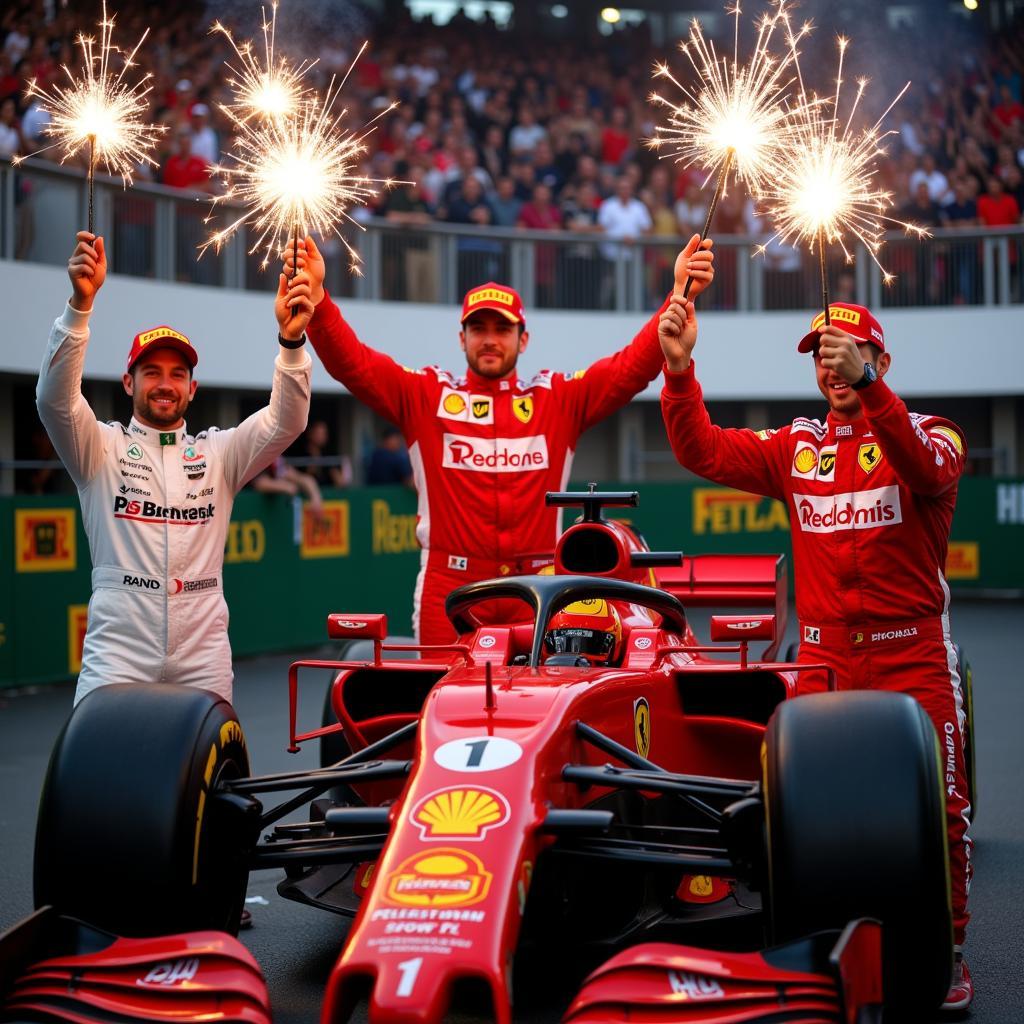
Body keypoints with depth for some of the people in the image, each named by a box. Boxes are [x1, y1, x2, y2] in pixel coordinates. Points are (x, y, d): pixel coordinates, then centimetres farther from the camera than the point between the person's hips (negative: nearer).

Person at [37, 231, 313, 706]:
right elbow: (55, 398, -11)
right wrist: (81, 302, -24)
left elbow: (284, 423, -2)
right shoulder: (102, 449, 6)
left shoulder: (219, 453, 12)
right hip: (117, 655, -2)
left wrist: (291, 341, -19)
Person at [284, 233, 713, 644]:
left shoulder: (560, 397, 9)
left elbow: (633, 365, 1)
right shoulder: (424, 395, 7)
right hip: (448, 589, -1)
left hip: (537, 589, 1)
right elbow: (351, 361, -1)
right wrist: (316, 298, -16)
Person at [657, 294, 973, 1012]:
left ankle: (945, 951, 17)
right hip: (824, 657, 3)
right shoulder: (798, 446, 12)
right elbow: (705, 452, 0)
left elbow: (928, 471, -23)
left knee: (939, 811, -1)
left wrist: (867, 386, -37)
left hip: (913, 656, -2)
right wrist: (678, 370, -15)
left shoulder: (929, 433, 2)